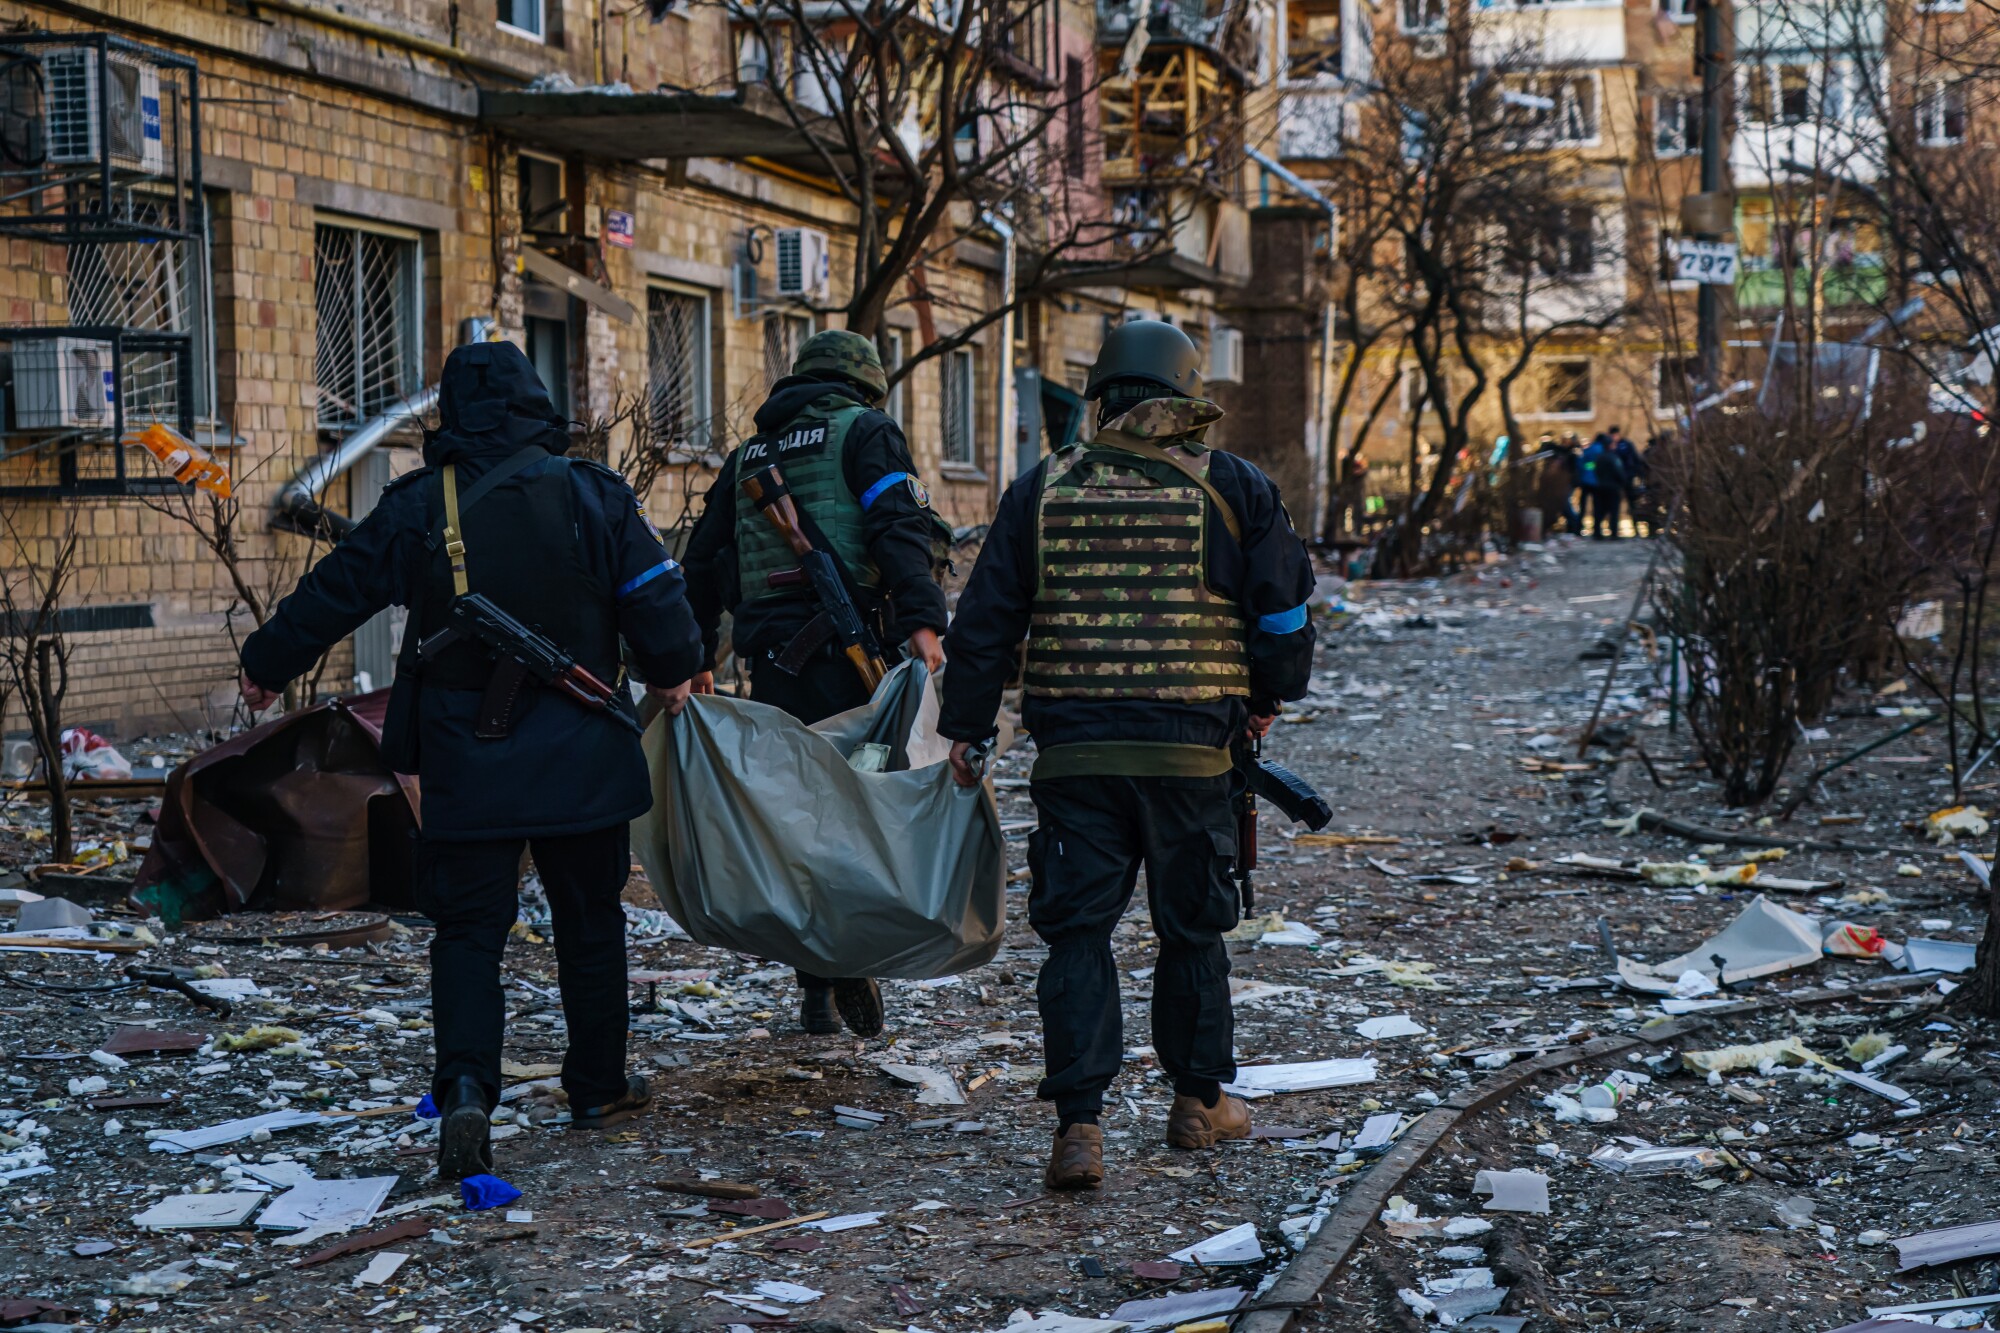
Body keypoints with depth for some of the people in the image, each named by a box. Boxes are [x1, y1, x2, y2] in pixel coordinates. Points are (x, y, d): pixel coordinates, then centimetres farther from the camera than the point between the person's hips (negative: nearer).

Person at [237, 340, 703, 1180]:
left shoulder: (417, 508, -1)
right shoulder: (592, 493, -4)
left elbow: (333, 593, 7)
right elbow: (654, 592, -2)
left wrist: (266, 666, 23)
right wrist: (672, 672, 18)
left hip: (465, 764, 0)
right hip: (580, 760, 0)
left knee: (467, 928, 4)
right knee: (589, 921, 15)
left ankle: (466, 1090, -15)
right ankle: (599, 1088, 25)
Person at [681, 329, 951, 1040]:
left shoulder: (748, 455, 23)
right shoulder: (865, 431, 5)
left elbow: (702, 562, 24)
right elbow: (899, 525, -13)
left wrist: (696, 659, 30)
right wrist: (923, 620, -22)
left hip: (774, 661, 5)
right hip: (849, 649, -5)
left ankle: (818, 992, 11)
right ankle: (853, 967, -14)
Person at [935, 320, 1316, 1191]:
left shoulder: (1041, 491, 5)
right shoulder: (1233, 488, 2)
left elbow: (985, 619, 5)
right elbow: (1285, 607, 7)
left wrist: (965, 728, 12)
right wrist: (1265, 699, 23)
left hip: (1073, 752, 0)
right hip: (1192, 751, 0)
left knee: (1077, 932, 3)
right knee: (1192, 928, 15)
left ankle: (1078, 1123, -6)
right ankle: (1201, 1101, 29)